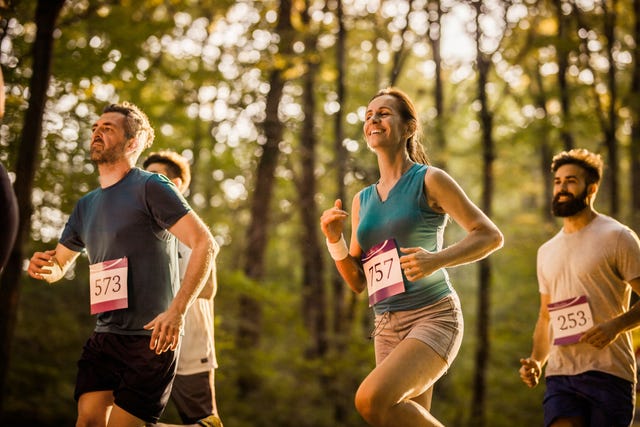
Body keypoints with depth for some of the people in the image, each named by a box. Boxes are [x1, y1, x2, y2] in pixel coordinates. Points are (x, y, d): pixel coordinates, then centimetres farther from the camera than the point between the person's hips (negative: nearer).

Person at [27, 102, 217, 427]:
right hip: (104, 336, 6)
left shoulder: (150, 187, -5)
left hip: (150, 339, -6)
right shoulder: (86, 206, 16)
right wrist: (45, 268, -1)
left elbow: (205, 244, -13)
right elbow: (59, 265, 25)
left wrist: (177, 311, -22)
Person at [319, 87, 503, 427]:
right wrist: (335, 240, -1)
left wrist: (437, 260, -21)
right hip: (387, 327, 7)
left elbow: (490, 236, -6)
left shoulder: (429, 181, -1)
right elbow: (358, 282, 17)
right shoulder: (362, 200, 16)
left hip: (433, 316, -7)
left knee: (371, 399, -28)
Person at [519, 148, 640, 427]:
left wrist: (616, 325, -22)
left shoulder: (617, 237, 0)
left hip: (608, 373, -4)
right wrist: (536, 361, 11)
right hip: (560, 375, 5)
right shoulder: (547, 252, 20)